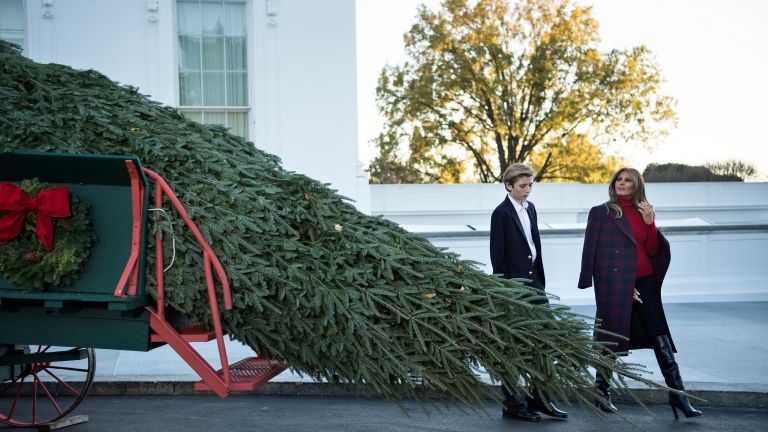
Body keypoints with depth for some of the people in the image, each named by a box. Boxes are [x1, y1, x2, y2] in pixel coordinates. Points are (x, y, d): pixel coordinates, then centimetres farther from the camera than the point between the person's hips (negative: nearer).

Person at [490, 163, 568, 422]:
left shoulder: (530, 208, 10)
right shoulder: (501, 213, -11)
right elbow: (497, 256, -12)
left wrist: (540, 279, 13)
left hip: (533, 281, 7)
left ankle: (539, 398, 19)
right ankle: (512, 405, 13)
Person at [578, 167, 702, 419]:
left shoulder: (643, 213, 13)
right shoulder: (600, 212, 1)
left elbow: (652, 251, 7)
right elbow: (591, 250, -3)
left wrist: (650, 222, -6)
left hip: (644, 282, 4)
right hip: (614, 283, -4)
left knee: (660, 337, 2)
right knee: (610, 338, 2)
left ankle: (677, 394, 6)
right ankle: (602, 393, 15)